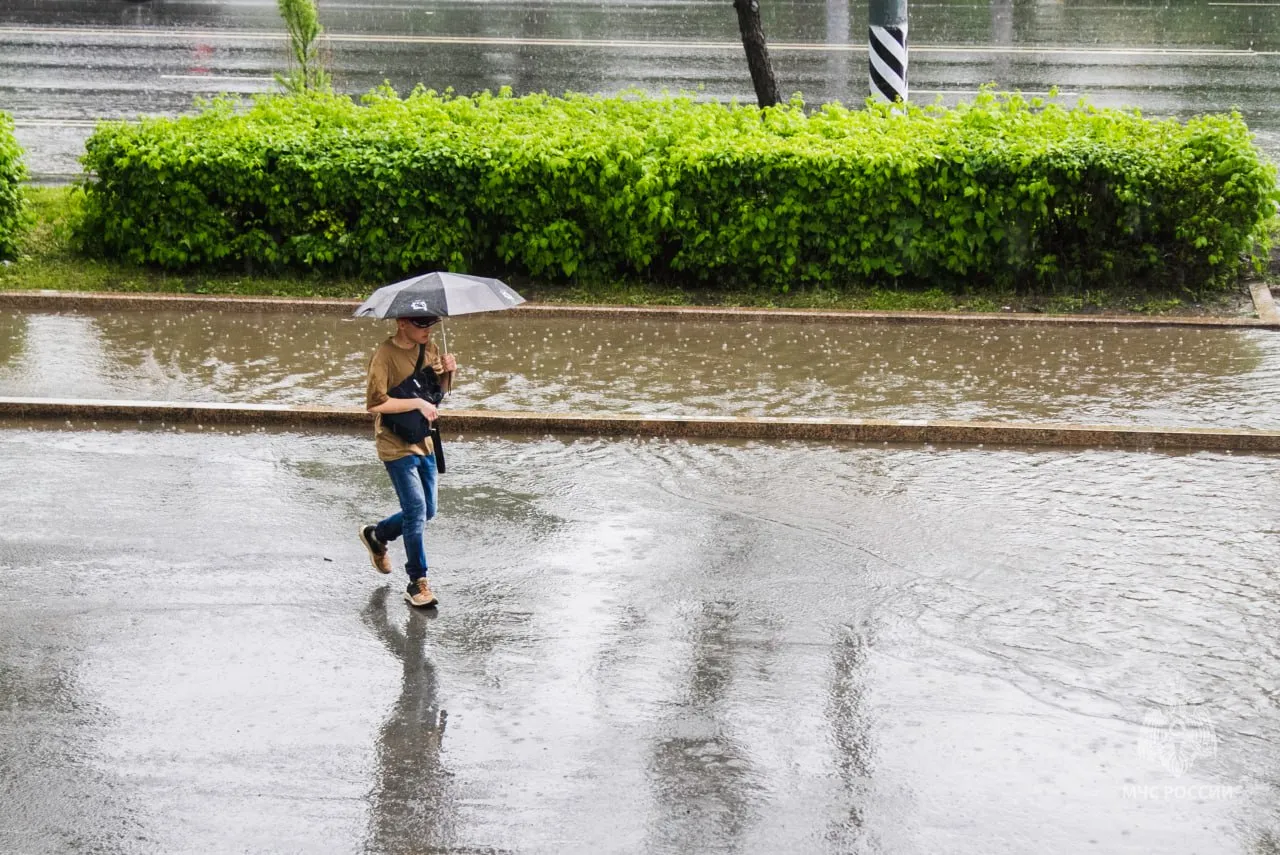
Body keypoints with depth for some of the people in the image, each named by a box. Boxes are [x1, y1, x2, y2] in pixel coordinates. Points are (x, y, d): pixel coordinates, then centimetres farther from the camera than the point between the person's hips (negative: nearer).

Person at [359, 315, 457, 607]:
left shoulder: (429, 348, 5)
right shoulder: (385, 355, -17)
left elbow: (440, 389, 15)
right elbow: (374, 403, -23)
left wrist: (447, 372, -7)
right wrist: (418, 403, -24)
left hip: (424, 442, 8)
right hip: (396, 445, -8)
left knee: (427, 511, 14)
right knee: (417, 509, -13)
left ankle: (376, 534, 39)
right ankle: (417, 583, -5)